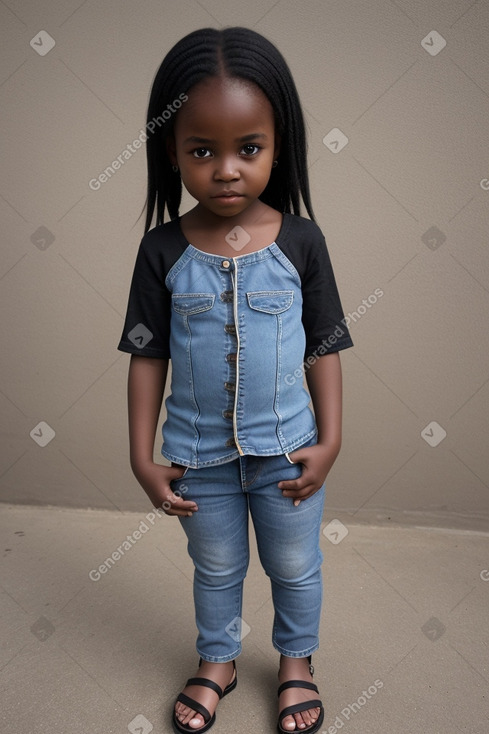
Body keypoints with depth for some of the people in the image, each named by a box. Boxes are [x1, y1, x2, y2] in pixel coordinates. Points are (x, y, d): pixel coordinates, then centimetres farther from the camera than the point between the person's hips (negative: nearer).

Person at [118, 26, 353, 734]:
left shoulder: (300, 240, -11)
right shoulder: (163, 249, -10)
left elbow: (324, 348, -4)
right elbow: (148, 355, -5)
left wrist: (329, 441, -7)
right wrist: (142, 458, -5)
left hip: (287, 449, 0)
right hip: (198, 452, 1)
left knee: (296, 567, 21)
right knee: (216, 569, 23)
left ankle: (296, 661, 50)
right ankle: (216, 662, 51)